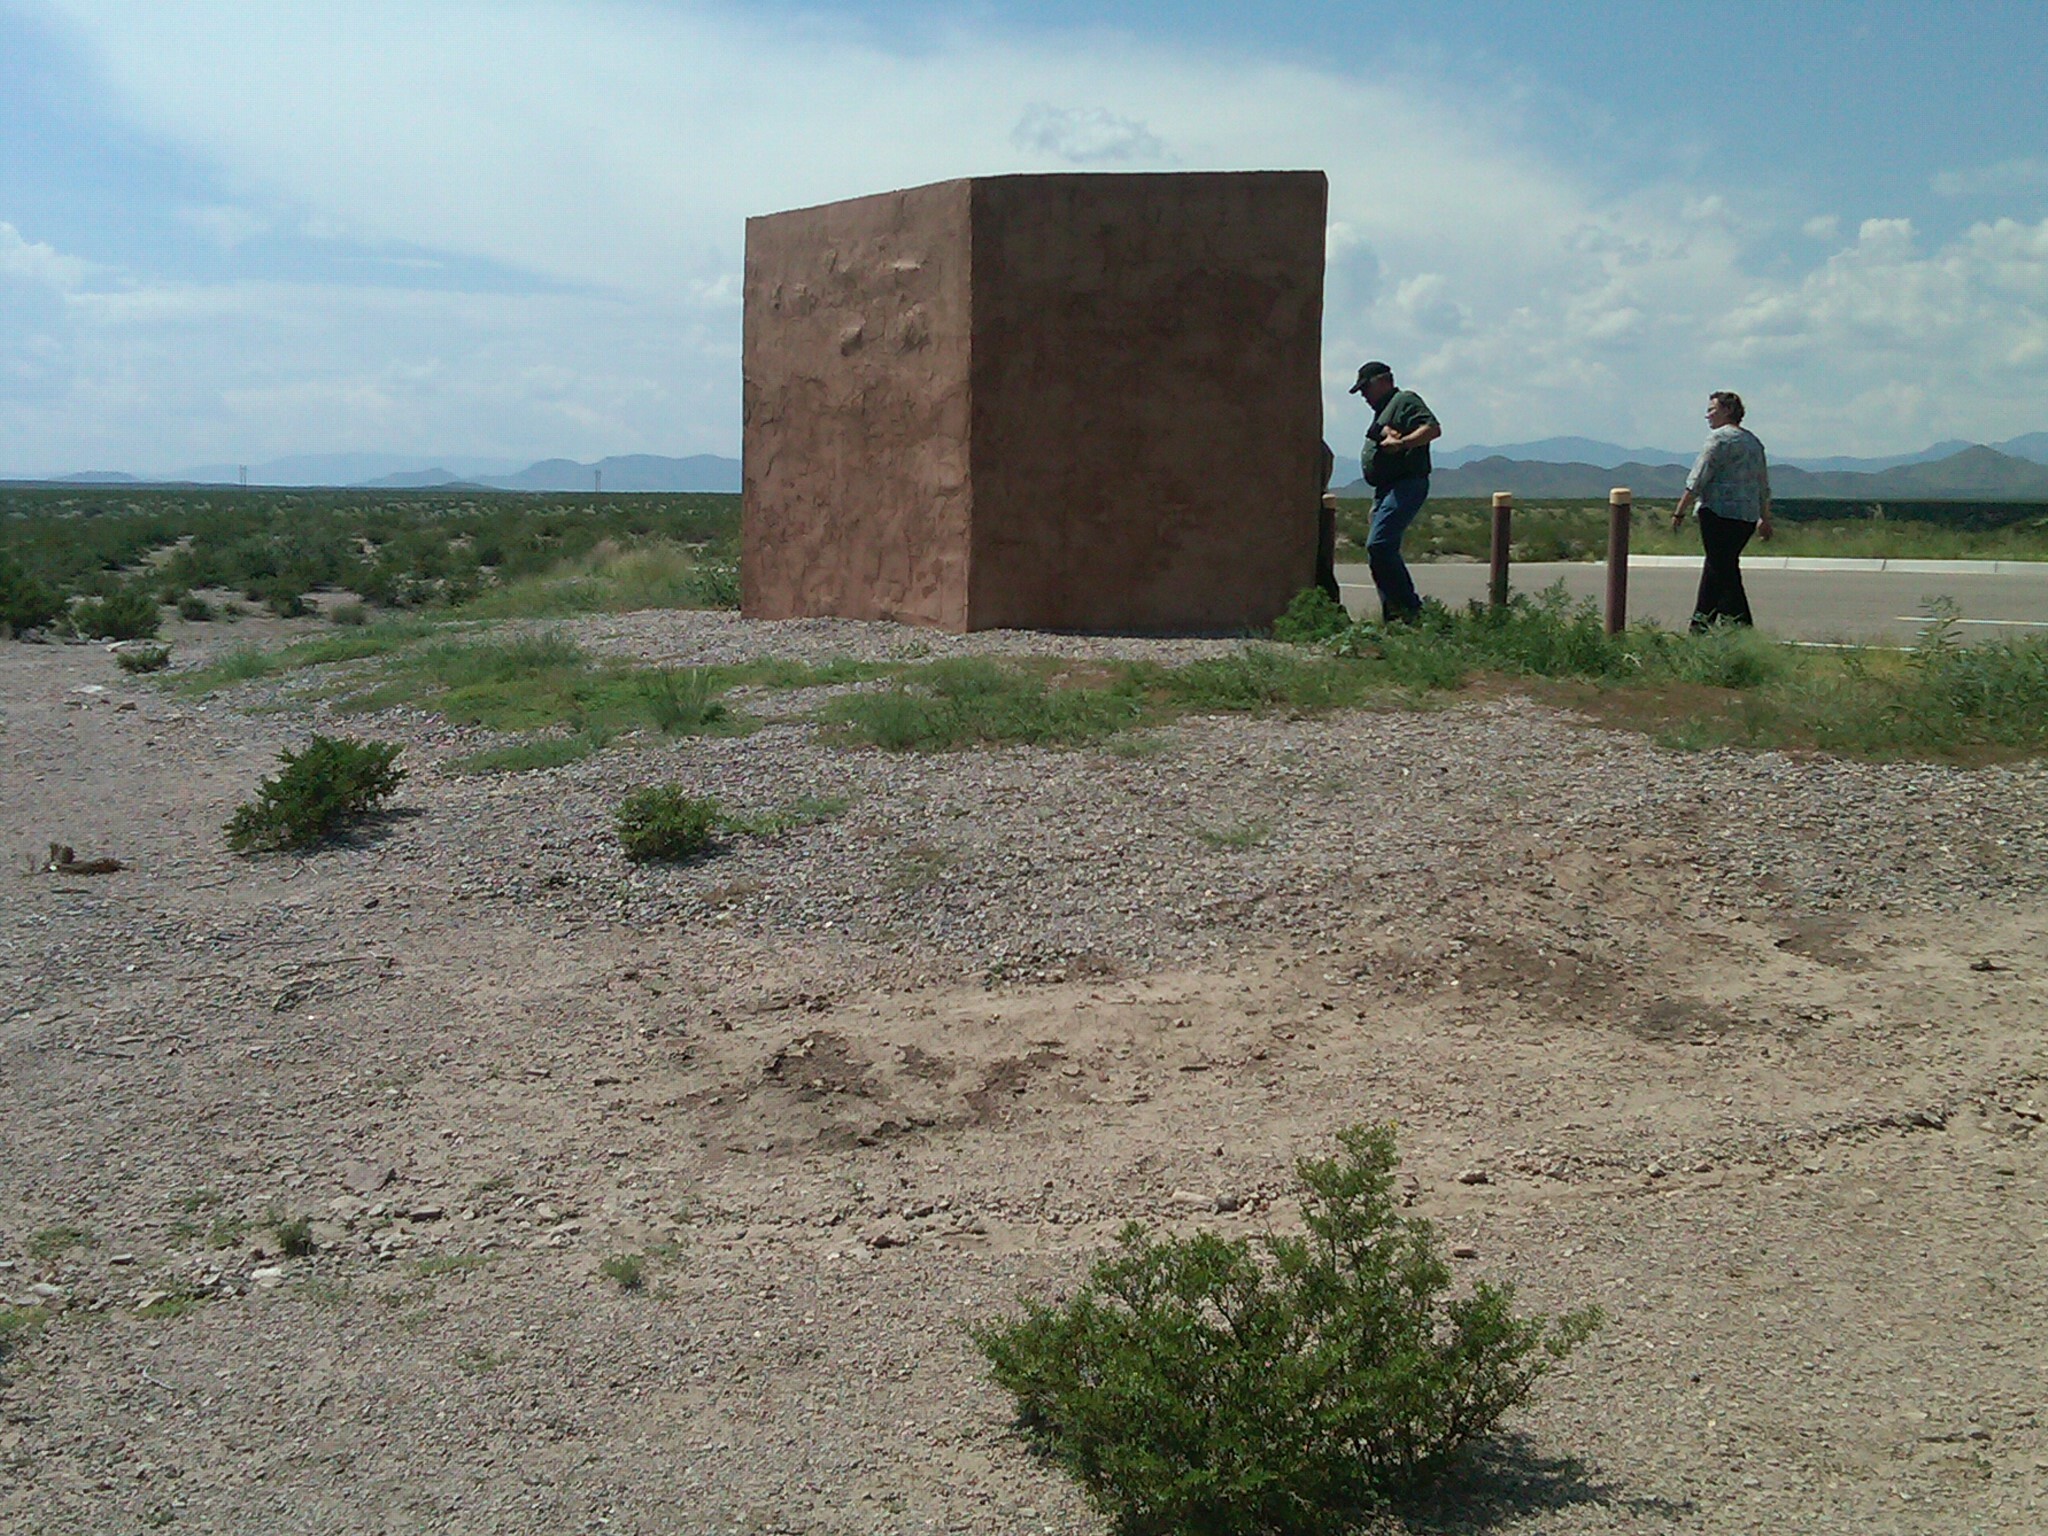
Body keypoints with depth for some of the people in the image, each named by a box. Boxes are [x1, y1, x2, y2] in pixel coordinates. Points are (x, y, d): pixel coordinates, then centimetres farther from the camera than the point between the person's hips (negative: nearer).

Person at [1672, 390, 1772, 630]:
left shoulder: (1719, 438, -8)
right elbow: (1764, 487, 21)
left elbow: (1697, 480, -12)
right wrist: (1765, 519, 27)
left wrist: (1679, 512, -9)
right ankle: (1700, 626, 23)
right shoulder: (1753, 441, 17)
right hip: (1747, 517, 8)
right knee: (1714, 568, 17)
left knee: (1724, 573, -5)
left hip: (1719, 513, -8)